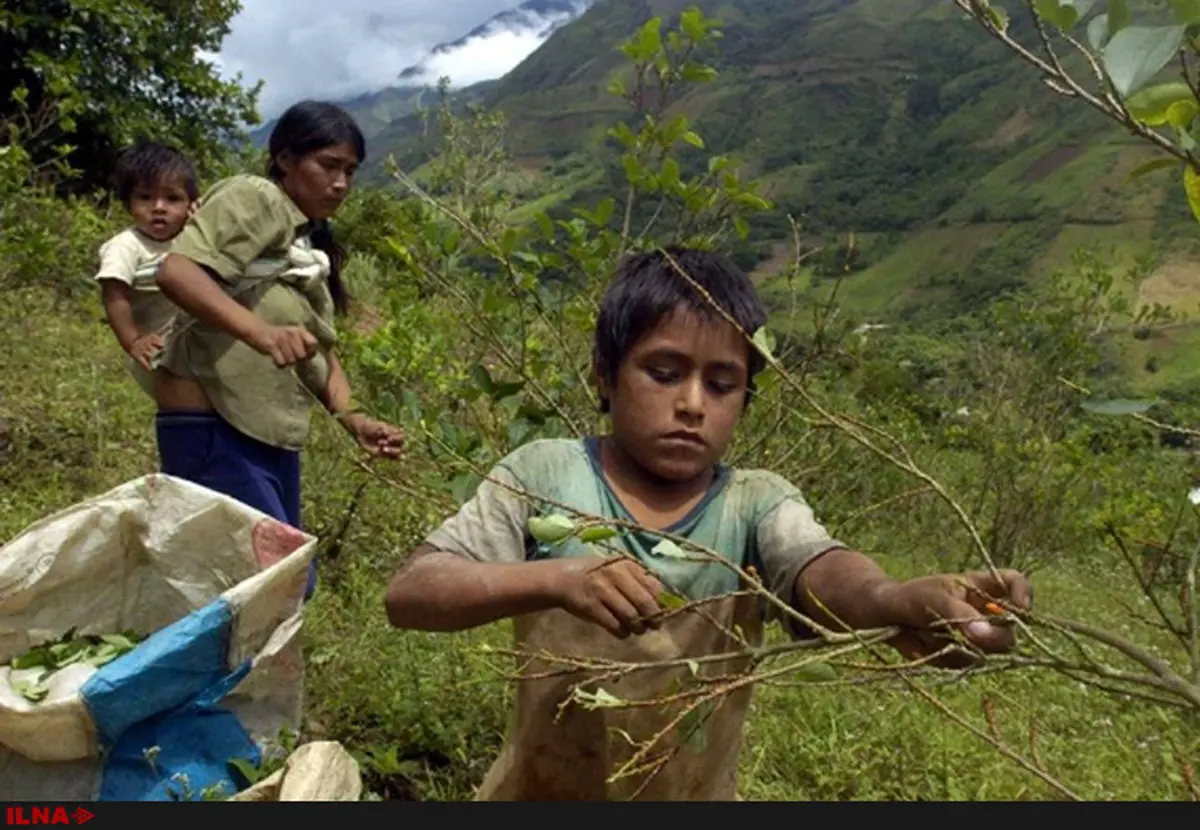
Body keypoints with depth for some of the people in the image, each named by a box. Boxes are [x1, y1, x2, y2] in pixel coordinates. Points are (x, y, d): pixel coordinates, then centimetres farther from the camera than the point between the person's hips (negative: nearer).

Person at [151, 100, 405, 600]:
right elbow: (175, 272, -24)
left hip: (273, 437, 9)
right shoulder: (254, 199, -7)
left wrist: (353, 418, -3)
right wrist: (261, 332, -39)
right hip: (213, 428, -9)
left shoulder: (313, 244, 20)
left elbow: (321, 349, 14)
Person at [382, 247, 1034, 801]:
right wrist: (553, 580, -36)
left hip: (693, 794, 1)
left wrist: (897, 602, -53)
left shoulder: (757, 505, -11)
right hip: (539, 790, 0)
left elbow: (821, 573, -31)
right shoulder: (546, 473, -13)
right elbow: (407, 594, -20)